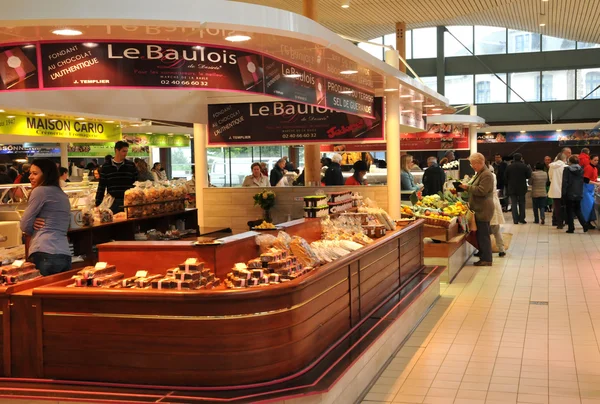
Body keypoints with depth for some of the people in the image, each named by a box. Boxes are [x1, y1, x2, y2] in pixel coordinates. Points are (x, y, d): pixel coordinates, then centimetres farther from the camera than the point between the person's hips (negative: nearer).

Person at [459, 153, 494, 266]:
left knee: (483, 235, -7)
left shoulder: (487, 175, -14)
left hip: (483, 210, -10)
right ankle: (483, 257, 19)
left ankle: (486, 259, -2)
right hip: (479, 209, 10)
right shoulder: (479, 174, 19)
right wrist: (466, 187, 13)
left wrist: (468, 187, -16)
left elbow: (481, 191, -23)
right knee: (480, 234, 13)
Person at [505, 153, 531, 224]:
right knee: (522, 203, 12)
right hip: (522, 188, 0)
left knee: (514, 204, 3)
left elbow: (505, 177, -1)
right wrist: (529, 169, 15)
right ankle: (522, 218, 9)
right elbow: (528, 176, -2)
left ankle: (515, 220, -3)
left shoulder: (509, 167, -4)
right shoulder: (524, 166, -7)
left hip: (512, 188, 0)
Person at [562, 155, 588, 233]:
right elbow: (582, 182, 11)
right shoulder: (581, 170, 3)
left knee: (570, 211, 4)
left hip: (569, 194, -4)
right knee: (578, 210, 15)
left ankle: (571, 228, 3)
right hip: (579, 194, 4)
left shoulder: (567, 169, -9)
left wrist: (563, 193, -7)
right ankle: (584, 225, 1)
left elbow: (564, 182, -10)